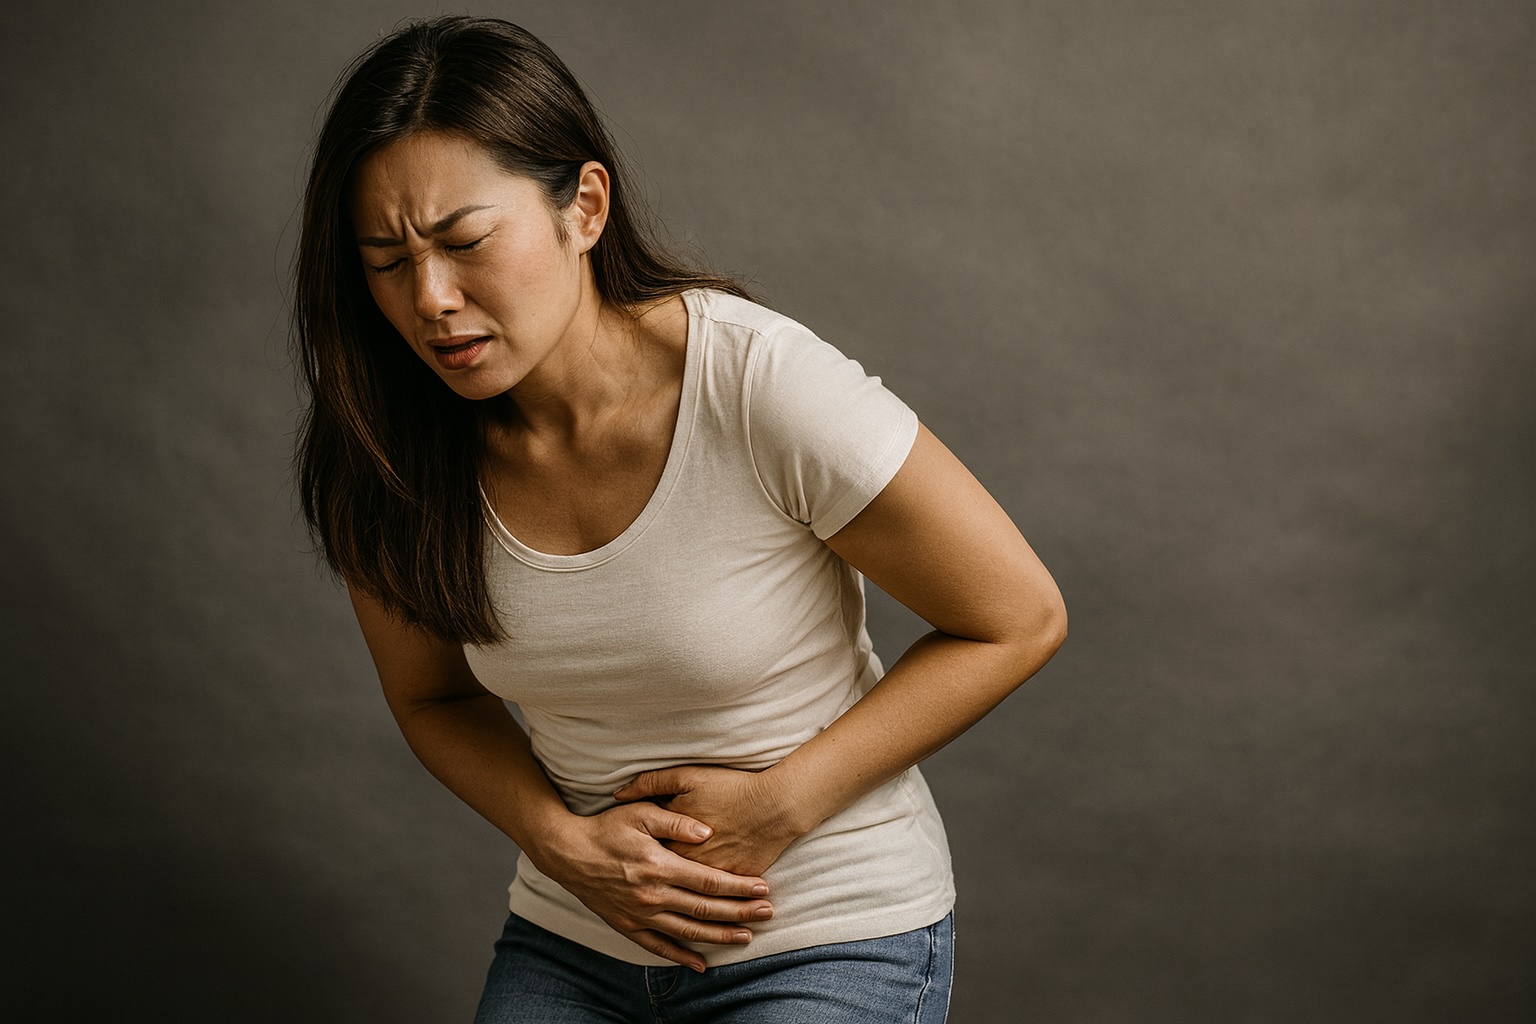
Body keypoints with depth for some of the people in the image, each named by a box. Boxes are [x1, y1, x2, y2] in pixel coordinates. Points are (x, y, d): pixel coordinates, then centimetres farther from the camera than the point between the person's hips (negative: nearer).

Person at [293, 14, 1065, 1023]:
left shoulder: (763, 383, -23)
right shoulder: (391, 457, -9)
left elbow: (1018, 621, -13)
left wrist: (776, 807, -16)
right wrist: (562, 841, -10)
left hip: (828, 941, -3)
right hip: (571, 940, 4)